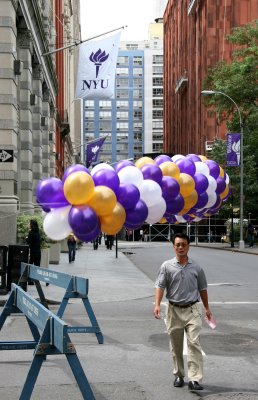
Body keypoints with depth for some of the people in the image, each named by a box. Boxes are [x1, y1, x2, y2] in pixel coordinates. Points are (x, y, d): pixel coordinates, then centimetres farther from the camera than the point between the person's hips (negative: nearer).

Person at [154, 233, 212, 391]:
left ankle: (194, 379, -13)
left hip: (192, 310, 0)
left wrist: (207, 308, 18)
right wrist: (157, 305, -20)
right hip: (174, 310, 0)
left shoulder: (196, 267, 3)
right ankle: (179, 375, 26)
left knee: (194, 343, -11)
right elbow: (160, 286, -6)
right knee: (176, 346, 11)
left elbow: (202, 289, 13)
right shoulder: (167, 266, -1)